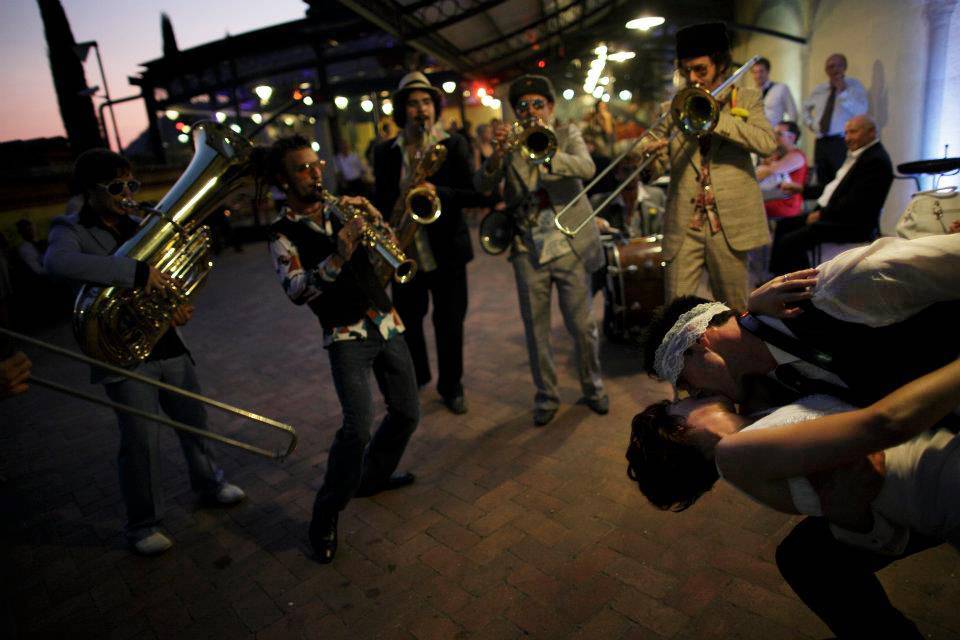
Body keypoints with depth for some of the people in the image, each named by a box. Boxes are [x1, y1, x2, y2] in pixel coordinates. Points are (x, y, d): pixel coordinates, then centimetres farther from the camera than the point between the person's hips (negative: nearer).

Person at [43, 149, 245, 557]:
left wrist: (179, 304, -6)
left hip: (168, 345, 6)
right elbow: (57, 263, -33)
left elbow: (166, 275, 17)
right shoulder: (71, 230, -9)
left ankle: (208, 483, 40)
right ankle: (143, 524, 20)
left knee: (195, 421, 17)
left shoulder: (138, 227, 10)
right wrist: (138, 272, -38)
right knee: (141, 441, 0)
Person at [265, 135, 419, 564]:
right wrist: (338, 259, -32)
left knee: (407, 413, 11)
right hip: (346, 336, -6)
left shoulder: (341, 211, 10)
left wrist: (372, 217, -10)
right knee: (358, 427, -19)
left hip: (386, 323, 6)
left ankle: (372, 477, 37)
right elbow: (296, 291, -20)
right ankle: (325, 518, 1)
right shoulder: (284, 234, -4)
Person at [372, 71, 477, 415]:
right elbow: (381, 198, 12)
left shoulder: (454, 144, -2)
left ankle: (451, 386, 28)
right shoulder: (385, 151, 6)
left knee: (449, 323, 7)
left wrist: (437, 192, -25)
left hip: (447, 251, -2)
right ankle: (415, 379, 37)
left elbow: (475, 193, -8)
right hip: (404, 252, 2)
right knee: (407, 322, 12)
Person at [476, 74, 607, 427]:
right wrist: (498, 153, -24)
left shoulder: (567, 135, 6)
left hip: (570, 244, -1)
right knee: (536, 328, 6)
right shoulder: (511, 144, 8)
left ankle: (592, 388, 25)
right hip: (528, 249, 1)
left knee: (583, 325, 5)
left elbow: (586, 167, -15)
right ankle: (546, 396, 21)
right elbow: (482, 185, -6)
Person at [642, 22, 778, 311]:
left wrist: (714, 116, -15)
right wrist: (650, 159, -17)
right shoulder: (673, 109, 11)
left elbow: (767, 143, -10)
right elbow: (656, 167, 7)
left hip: (729, 224, -1)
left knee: (735, 311, 8)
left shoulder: (746, 100, 8)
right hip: (683, 226, 1)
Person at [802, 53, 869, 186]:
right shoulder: (819, 89, 14)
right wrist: (810, 123, 16)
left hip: (842, 142, -5)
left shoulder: (855, 85, 1)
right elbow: (806, 107, 33)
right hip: (821, 142, 5)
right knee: (822, 184, 7)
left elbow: (861, 111, -14)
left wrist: (843, 92, -19)